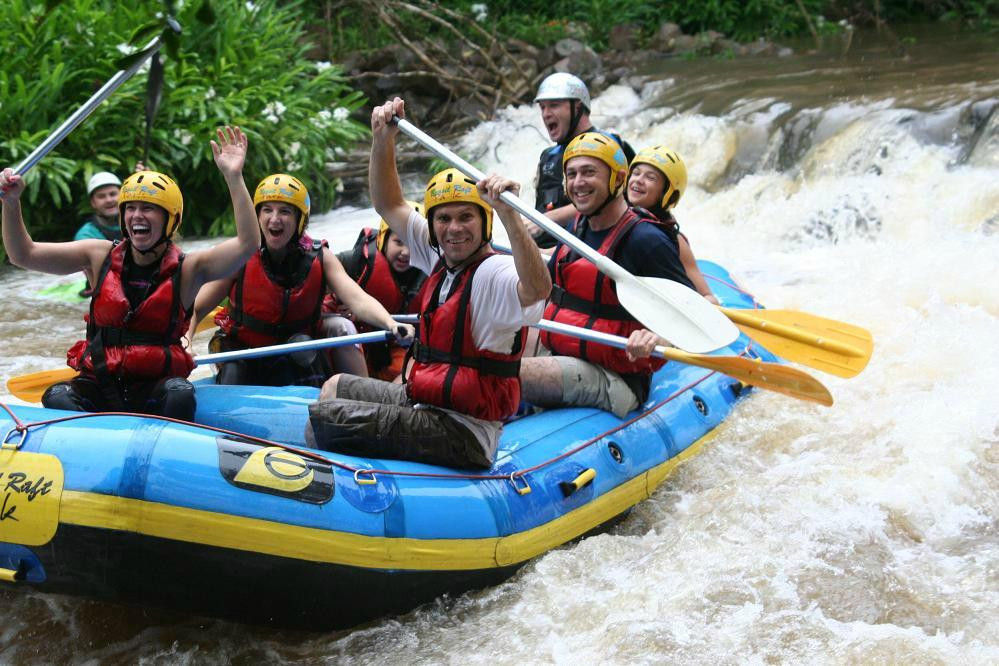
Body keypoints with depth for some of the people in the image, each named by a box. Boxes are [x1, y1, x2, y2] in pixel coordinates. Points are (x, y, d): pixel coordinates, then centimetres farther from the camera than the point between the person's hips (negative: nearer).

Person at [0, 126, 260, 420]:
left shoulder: (187, 270, 0)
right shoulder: (99, 256, 6)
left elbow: (247, 244, -14)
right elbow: (24, 255, 5)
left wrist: (234, 177, -20)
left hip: (155, 386, -1)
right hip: (98, 382, 2)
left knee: (180, 394, -34)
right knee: (57, 397, -29)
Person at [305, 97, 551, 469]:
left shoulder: (494, 273, -20)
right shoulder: (440, 259, 6)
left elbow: (538, 289, -43)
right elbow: (389, 205, 16)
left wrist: (508, 214, -53)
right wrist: (383, 139, 3)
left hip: (463, 437, -9)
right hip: (425, 402, 9)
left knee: (324, 417, -15)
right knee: (337, 385, 27)